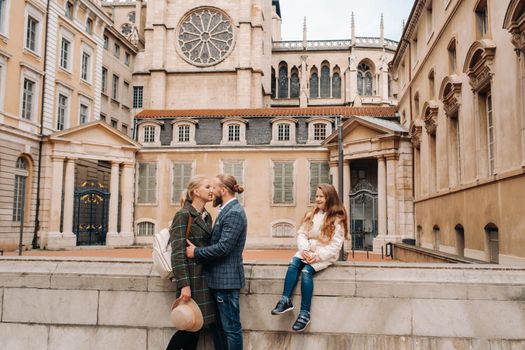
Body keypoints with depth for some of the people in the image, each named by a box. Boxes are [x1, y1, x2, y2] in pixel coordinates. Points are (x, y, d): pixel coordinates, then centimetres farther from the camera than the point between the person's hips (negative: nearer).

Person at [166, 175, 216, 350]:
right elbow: (177, 252, -16)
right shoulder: (183, 215, -11)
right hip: (191, 278, -7)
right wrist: (184, 285, -21)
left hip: (204, 277, 7)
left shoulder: (207, 216, 12)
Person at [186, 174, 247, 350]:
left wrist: (196, 252, -14)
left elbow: (223, 247, -23)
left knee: (231, 327, 1)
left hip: (226, 279, -10)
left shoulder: (234, 213, -17)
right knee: (217, 326, 17)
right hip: (218, 278, 10)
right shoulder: (227, 210, 13)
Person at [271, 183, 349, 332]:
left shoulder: (337, 219, -3)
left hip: (325, 255, -5)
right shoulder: (311, 215, 13)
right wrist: (304, 249, -12)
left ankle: (305, 313, -26)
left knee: (306, 270, -29)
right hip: (308, 251, 5)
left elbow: (335, 245, -10)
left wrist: (318, 256, -19)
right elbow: (302, 233, 6)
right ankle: (285, 300, -29)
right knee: (293, 263, -25)